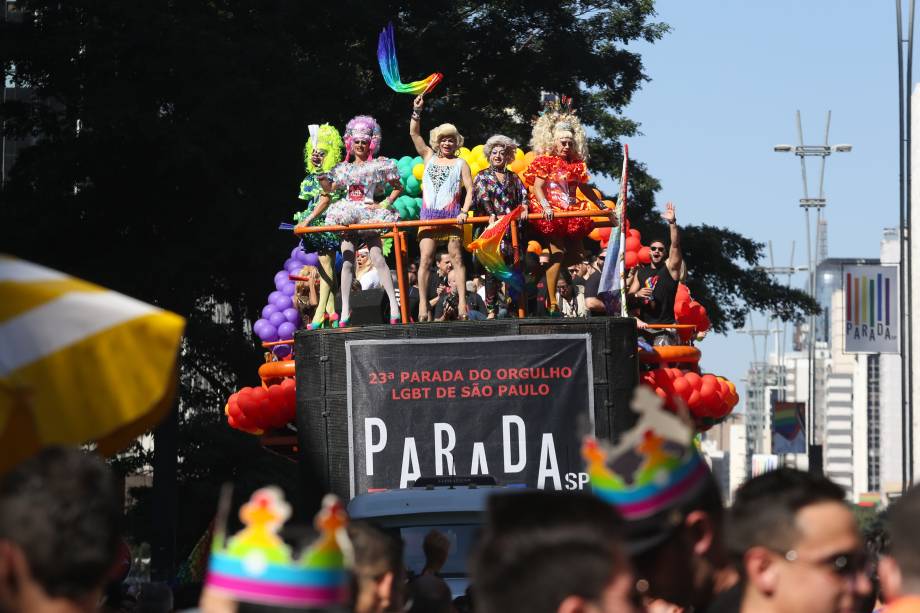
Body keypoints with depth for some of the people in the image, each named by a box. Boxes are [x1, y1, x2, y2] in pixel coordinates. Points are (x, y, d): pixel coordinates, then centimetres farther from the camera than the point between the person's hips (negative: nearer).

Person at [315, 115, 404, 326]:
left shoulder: (379, 165, 9)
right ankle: (345, 310, -13)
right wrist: (309, 219, 13)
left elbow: (398, 187, 15)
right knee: (347, 261, -9)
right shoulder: (343, 169, 17)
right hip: (347, 218, 3)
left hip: (369, 217, -3)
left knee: (378, 258, -19)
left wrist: (385, 204, -1)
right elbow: (327, 197, 18)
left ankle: (394, 304, -21)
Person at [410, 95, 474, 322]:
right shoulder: (429, 157, 17)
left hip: (451, 215, -2)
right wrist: (417, 111, 2)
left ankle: (462, 302, -10)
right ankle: (423, 304, -8)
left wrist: (464, 211, -13)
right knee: (425, 259, -6)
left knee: (457, 258, -5)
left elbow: (469, 189, 1)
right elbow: (414, 133, 12)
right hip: (428, 215, 2)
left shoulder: (460, 163, 9)